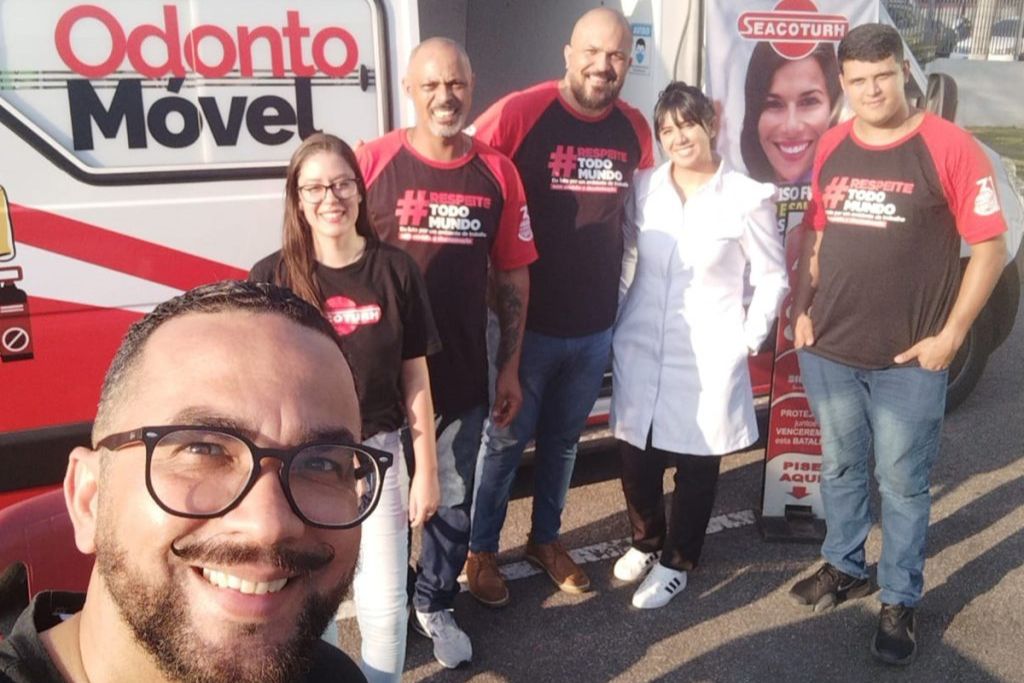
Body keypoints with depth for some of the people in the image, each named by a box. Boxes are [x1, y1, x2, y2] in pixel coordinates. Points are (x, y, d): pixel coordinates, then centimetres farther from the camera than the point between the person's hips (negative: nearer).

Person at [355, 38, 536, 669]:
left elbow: (514, 275, 5)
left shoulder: (497, 172, 0)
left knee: (453, 499, 16)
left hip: (464, 376, 2)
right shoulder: (371, 162, -8)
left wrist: (510, 368, 5)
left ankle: (436, 606, 39)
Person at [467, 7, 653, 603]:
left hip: (596, 325, 5)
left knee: (564, 438, 20)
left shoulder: (635, 129, 1)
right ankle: (481, 551, 30)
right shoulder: (518, 113, -15)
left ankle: (546, 538, 40)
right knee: (506, 439, 10)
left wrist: (622, 291, 13)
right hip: (527, 320, -4)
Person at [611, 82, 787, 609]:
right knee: (635, 454, 12)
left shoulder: (747, 196, -8)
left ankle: (676, 563, 29)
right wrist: (613, 323, 8)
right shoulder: (643, 187, 1)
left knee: (696, 461, 9)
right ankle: (646, 541, 38)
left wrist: (749, 340, -5)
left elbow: (771, 276, 0)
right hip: (639, 347, 3)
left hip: (709, 356, -3)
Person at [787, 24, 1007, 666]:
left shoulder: (950, 147, -10)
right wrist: (801, 309, 5)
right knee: (841, 469, 18)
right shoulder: (831, 148, 5)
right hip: (827, 351, 5)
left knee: (903, 483, 7)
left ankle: (901, 602, 24)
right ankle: (845, 566, 39)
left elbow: (990, 246, -8)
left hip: (908, 360, -4)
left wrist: (950, 335, -11)